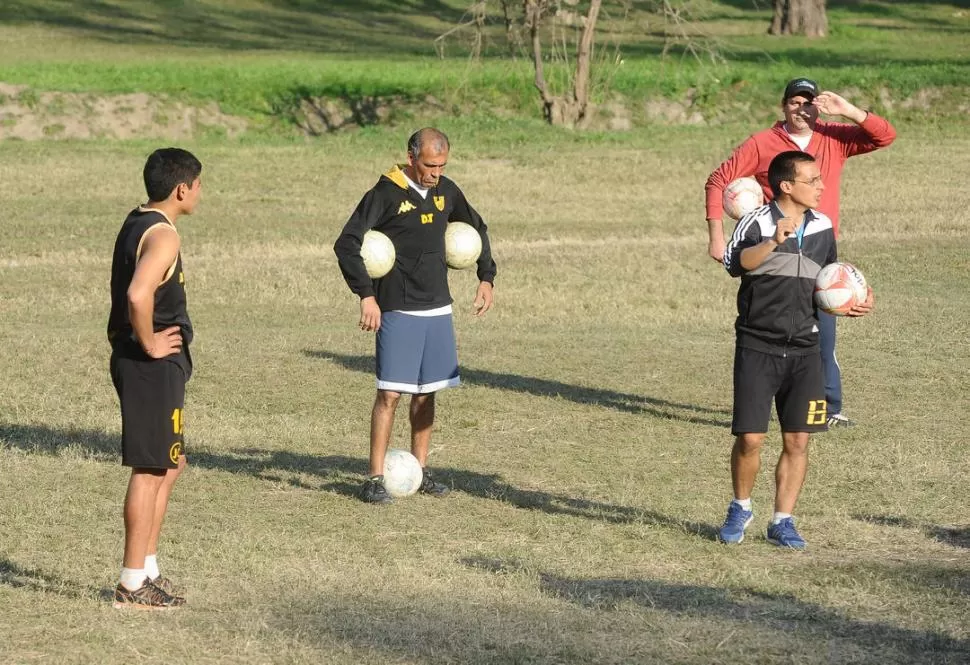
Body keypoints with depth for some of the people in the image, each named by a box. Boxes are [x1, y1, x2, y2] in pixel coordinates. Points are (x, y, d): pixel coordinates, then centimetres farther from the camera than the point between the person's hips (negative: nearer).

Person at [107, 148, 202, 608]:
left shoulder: (136, 225, 13)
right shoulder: (162, 235, -18)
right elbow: (138, 295, -34)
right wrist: (150, 344, -20)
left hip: (134, 360, 10)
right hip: (152, 366, -10)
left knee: (169, 465, 18)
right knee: (151, 470, -4)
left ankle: (147, 569, 23)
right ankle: (133, 584, 0)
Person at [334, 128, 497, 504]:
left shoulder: (446, 192, 7)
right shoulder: (385, 194, -11)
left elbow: (476, 229, 25)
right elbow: (346, 244, -14)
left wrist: (486, 278, 17)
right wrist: (366, 295, -21)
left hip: (438, 310, 6)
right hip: (398, 312, -6)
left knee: (426, 392, 10)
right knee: (390, 393, -10)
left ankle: (418, 470, 21)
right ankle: (375, 479, -6)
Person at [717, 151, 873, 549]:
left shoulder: (823, 228, 9)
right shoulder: (757, 223, -8)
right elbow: (735, 263, -27)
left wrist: (853, 304, 2)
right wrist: (773, 242, -41)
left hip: (803, 351, 4)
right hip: (757, 347, -4)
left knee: (797, 441, 0)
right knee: (749, 438, -4)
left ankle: (782, 522, 12)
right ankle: (740, 509, 21)